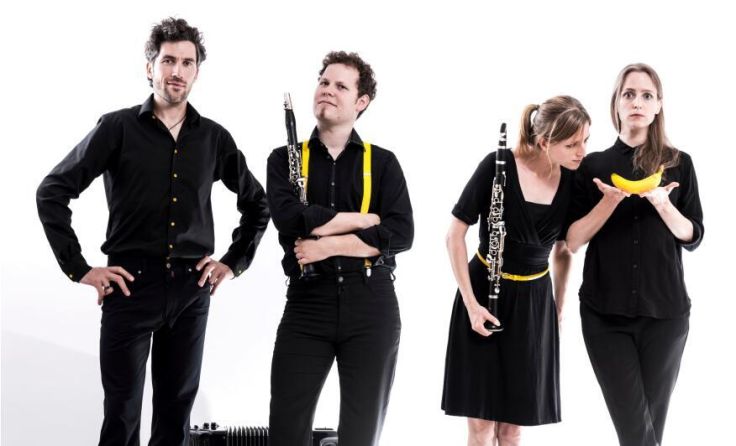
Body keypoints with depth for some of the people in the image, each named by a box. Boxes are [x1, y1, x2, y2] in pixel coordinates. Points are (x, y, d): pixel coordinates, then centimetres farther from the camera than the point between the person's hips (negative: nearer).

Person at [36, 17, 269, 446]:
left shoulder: (214, 138, 7)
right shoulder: (118, 128, -2)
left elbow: (257, 203, 20)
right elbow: (53, 192, -3)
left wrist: (234, 262, 11)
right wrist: (79, 268, -6)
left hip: (191, 288, 3)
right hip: (130, 283, -3)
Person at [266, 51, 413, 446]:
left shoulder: (382, 162, 7)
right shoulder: (285, 158, 7)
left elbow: (401, 234, -7)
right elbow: (290, 220, -12)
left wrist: (329, 244, -14)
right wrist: (365, 219, -8)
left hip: (372, 305, 0)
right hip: (306, 303, 0)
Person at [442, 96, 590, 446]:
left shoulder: (570, 182, -4)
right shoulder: (498, 167, -17)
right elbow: (455, 235, -11)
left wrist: (559, 309, 13)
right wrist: (471, 304, -14)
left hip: (534, 302, 3)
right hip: (484, 294, -3)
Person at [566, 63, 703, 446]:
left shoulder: (678, 164, 6)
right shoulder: (593, 165, 6)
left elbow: (693, 237, 4)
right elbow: (573, 240, 0)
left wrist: (662, 203, -14)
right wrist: (611, 200, -15)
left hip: (665, 311, 1)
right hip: (605, 312, 0)